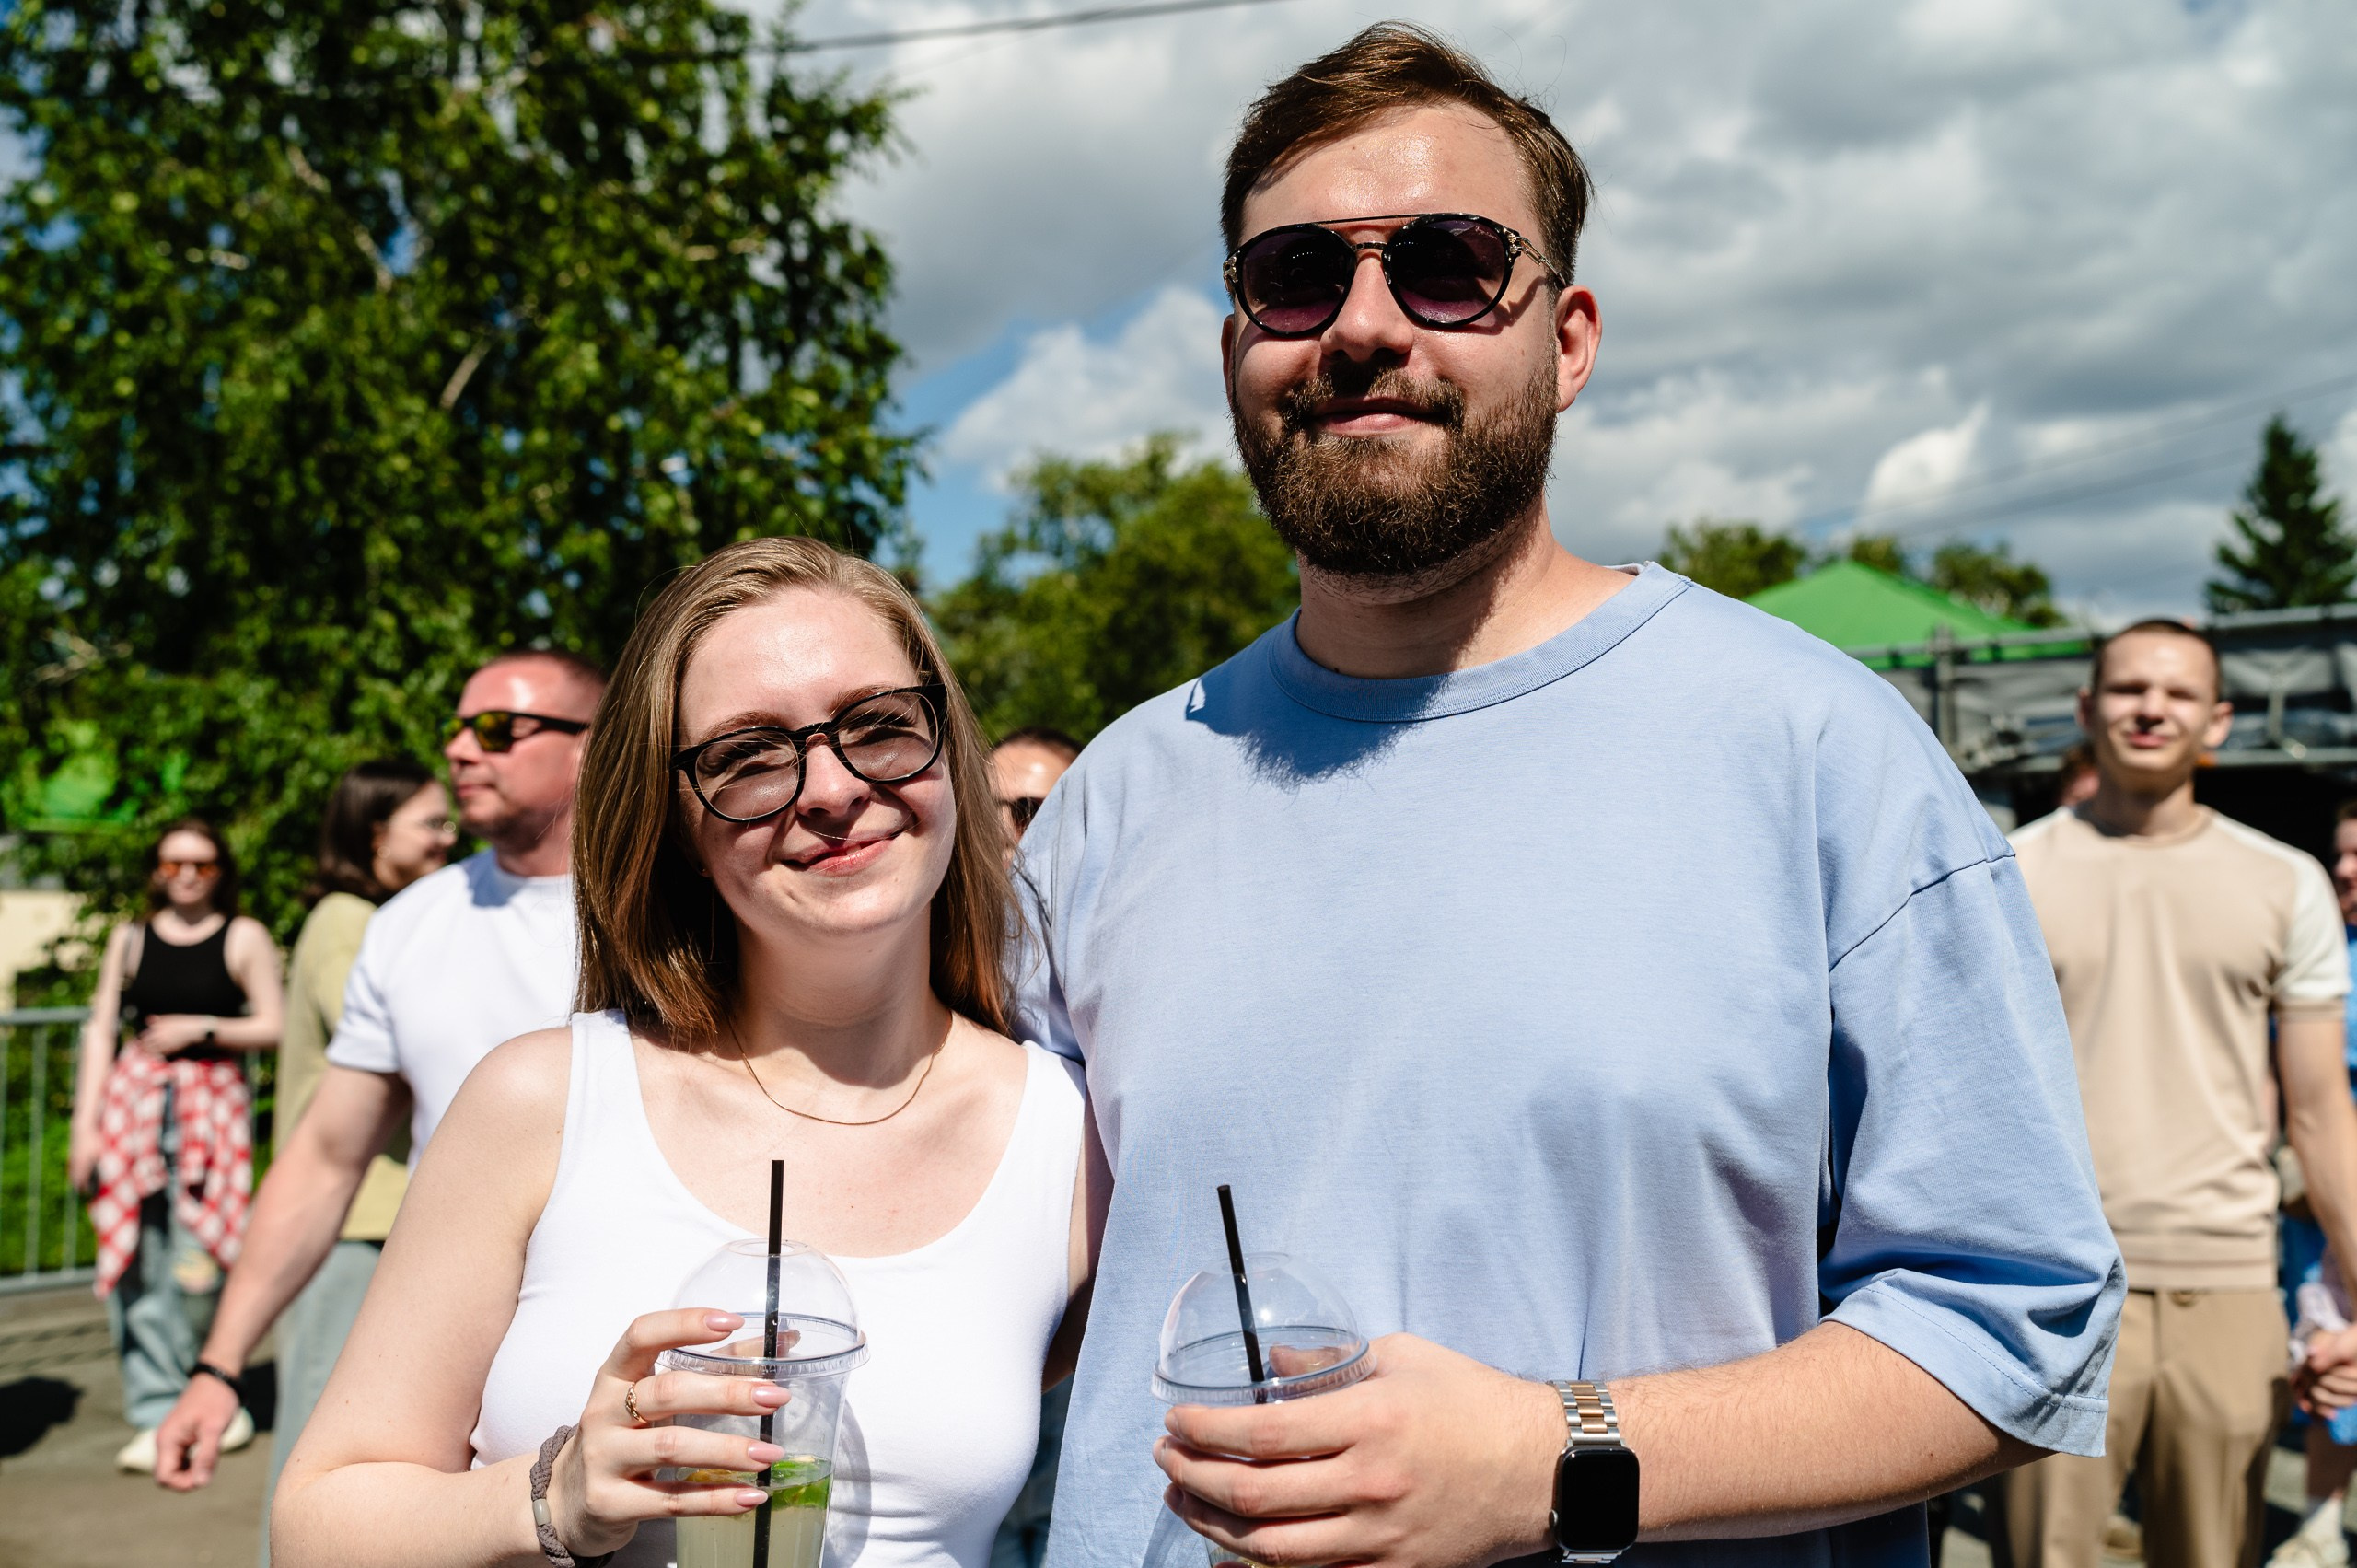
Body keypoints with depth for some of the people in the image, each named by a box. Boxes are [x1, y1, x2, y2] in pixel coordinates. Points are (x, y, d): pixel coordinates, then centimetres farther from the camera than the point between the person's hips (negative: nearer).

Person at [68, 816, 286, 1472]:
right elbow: (100, 1030, 11)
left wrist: (202, 1028, -11)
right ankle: (156, 1413, 6)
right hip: (134, 1097, 3)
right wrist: (85, 1123, 4)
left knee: (195, 1268, -8)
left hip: (212, 1102, -2)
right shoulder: (130, 939, 13)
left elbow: (273, 1027, 3)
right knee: (137, 1264, -3)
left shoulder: (245, 938, 5)